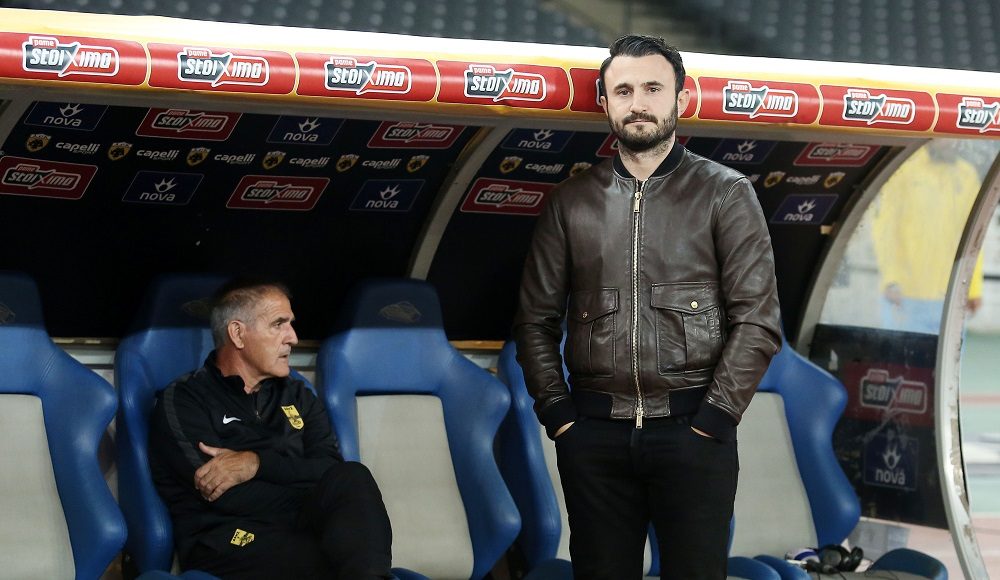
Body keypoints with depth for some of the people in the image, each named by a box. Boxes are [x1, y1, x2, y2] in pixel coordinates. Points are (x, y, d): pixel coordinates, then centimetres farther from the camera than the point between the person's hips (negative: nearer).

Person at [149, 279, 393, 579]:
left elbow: (333, 470, 5)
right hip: (227, 546, -6)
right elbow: (227, 497, -8)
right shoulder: (183, 400, 5)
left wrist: (257, 463, -11)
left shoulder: (297, 396, 23)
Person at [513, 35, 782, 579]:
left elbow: (756, 319, -3)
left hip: (691, 428, -2)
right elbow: (536, 318, 12)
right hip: (594, 432, 2)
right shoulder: (572, 201, 10)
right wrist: (558, 414, 2)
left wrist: (711, 421, -9)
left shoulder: (725, 193, 3)